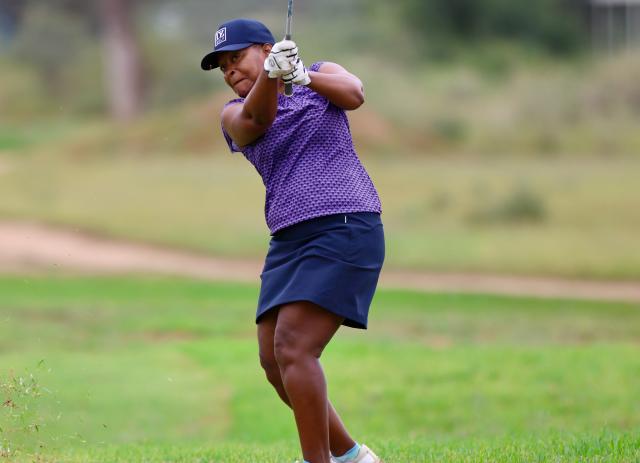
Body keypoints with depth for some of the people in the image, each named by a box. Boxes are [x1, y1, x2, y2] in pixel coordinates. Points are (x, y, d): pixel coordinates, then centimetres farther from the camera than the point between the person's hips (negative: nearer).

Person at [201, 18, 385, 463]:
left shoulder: (322, 75, 8)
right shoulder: (234, 113, 12)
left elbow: (354, 93, -13)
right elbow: (254, 120, -12)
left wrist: (304, 76, -31)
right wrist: (272, 75, -32)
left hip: (346, 227, -6)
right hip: (289, 239, 6)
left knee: (293, 348, -19)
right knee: (274, 360, 3)